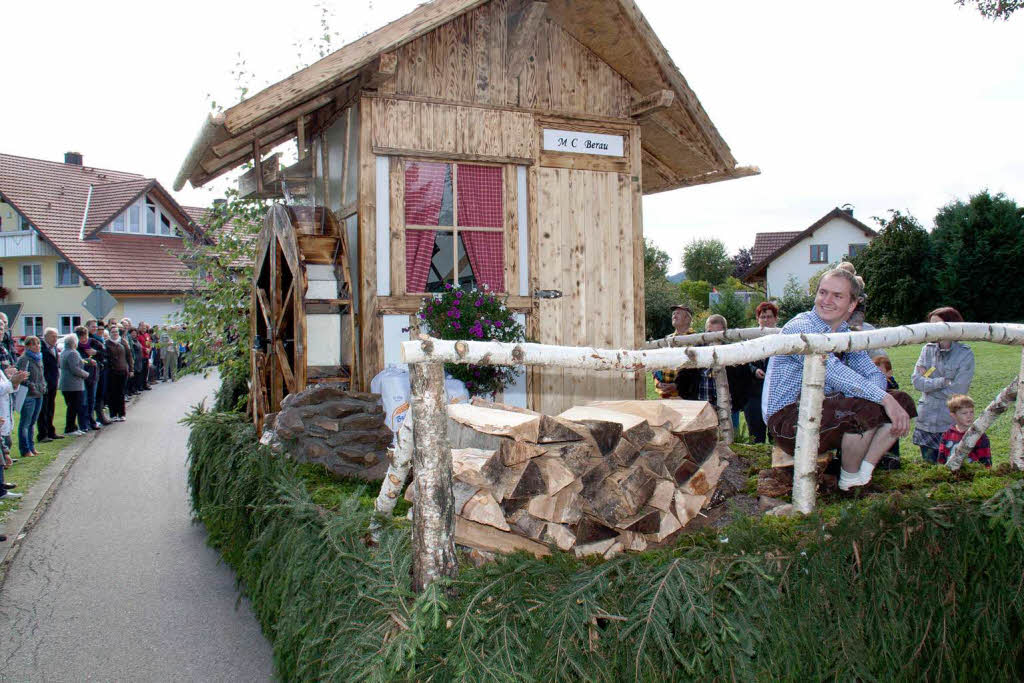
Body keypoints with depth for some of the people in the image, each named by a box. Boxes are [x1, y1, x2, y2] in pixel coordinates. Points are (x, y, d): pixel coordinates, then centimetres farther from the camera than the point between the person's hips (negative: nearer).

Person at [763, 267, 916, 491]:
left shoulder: (846, 336, 13)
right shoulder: (800, 327, -14)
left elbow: (875, 374, 7)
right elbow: (833, 371, -29)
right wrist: (884, 398, -33)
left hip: (825, 410, 9)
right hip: (788, 422, -9)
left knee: (902, 402, 0)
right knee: (866, 408, -29)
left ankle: (863, 473, -6)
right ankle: (849, 479, -7)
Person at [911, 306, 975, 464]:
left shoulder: (965, 354, -10)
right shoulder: (927, 349, 2)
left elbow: (957, 391, -16)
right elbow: (916, 381, -6)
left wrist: (928, 384, -8)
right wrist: (943, 382, -15)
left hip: (951, 421, -3)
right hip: (927, 418, 3)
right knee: (929, 460, 12)